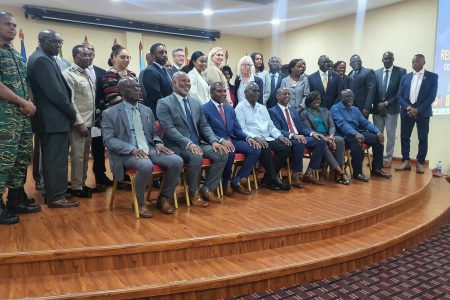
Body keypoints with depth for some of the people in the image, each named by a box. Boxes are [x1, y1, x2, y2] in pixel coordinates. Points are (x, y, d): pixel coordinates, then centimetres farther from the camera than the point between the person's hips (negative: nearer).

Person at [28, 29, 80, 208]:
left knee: (51, 158, 15)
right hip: (54, 119, -11)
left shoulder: (41, 58, 17)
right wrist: (72, 113, -9)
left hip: (48, 118, 11)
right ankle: (56, 197, 3)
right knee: (57, 159, -4)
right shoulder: (42, 60, -15)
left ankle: (51, 193, 25)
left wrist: (68, 112, 11)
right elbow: (55, 92, -20)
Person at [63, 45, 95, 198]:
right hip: (78, 122, -7)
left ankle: (82, 183, 23)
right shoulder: (68, 74, -9)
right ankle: (76, 187, 7)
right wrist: (80, 123, -17)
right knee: (77, 155, -3)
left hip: (89, 121, 8)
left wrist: (90, 121, 10)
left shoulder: (88, 73, 14)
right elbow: (69, 101, -14)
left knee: (85, 155, 13)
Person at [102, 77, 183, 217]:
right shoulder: (110, 113, 2)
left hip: (150, 149, 5)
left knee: (177, 161, -20)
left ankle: (165, 197, 2)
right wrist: (132, 149, -22)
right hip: (127, 153, -5)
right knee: (146, 165, -38)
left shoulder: (147, 110, 18)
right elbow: (108, 140, -6)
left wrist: (158, 144, -3)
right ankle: (139, 203, -12)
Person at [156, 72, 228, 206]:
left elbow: (204, 125, 14)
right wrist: (188, 143, -28)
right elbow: (169, 129, -16)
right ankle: (194, 193, -9)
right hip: (178, 145, -6)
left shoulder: (196, 103, 17)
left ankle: (207, 189, 1)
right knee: (196, 157, -34)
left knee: (222, 154, -13)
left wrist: (214, 141, -6)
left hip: (198, 143, 7)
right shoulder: (164, 103, -4)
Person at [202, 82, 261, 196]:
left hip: (231, 140, 7)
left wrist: (248, 138, -5)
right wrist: (221, 140, -28)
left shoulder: (230, 108, 16)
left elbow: (237, 129, 15)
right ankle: (226, 182, -9)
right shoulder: (204, 109, -5)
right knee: (229, 152, -37)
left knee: (255, 150, -14)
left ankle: (236, 181, -4)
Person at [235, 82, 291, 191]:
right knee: (265, 149, -36)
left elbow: (271, 126, 21)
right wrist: (255, 138, -25)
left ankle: (267, 179, -12)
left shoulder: (262, 108, 22)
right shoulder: (240, 108, 2)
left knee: (285, 147, -18)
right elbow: (242, 129, -10)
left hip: (267, 138, 7)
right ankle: (274, 179, -19)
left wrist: (280, 136, 1)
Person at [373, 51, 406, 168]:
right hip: (377, 108, 3)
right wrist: (377, 104, -6)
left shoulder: (401, 71, -2)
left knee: (390, 135, 4)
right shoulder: (376, 73, 8)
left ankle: (387, 159, 12)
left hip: (392, 108, -3)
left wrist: (387, 103, -12)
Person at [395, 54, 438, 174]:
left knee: (423, 138, 4)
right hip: (407, 111, 3)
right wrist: (408, 107, -12)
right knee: (404, 137, 4)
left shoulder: (432, 77, 1)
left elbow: (432, 96, -7)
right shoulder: (405, 77, 10)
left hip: (423, 112, -2)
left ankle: (420, 163, 14)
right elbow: (400, 95, 5)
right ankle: (406, 162, 13)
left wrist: (418, 110, -15)